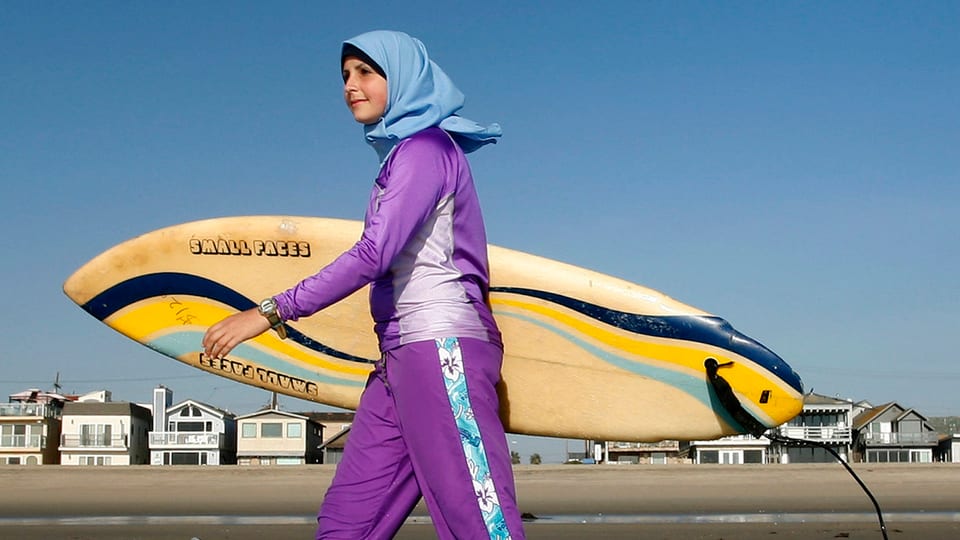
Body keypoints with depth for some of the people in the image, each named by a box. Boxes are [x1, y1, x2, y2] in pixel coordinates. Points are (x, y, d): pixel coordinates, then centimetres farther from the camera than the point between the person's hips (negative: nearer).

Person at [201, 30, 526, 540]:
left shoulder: (426, 147, -8)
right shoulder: (401, 154, 19)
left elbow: (374, 255, -19)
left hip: (442, 350, -10)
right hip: (401, 357, 10)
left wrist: (270, 313, -19)